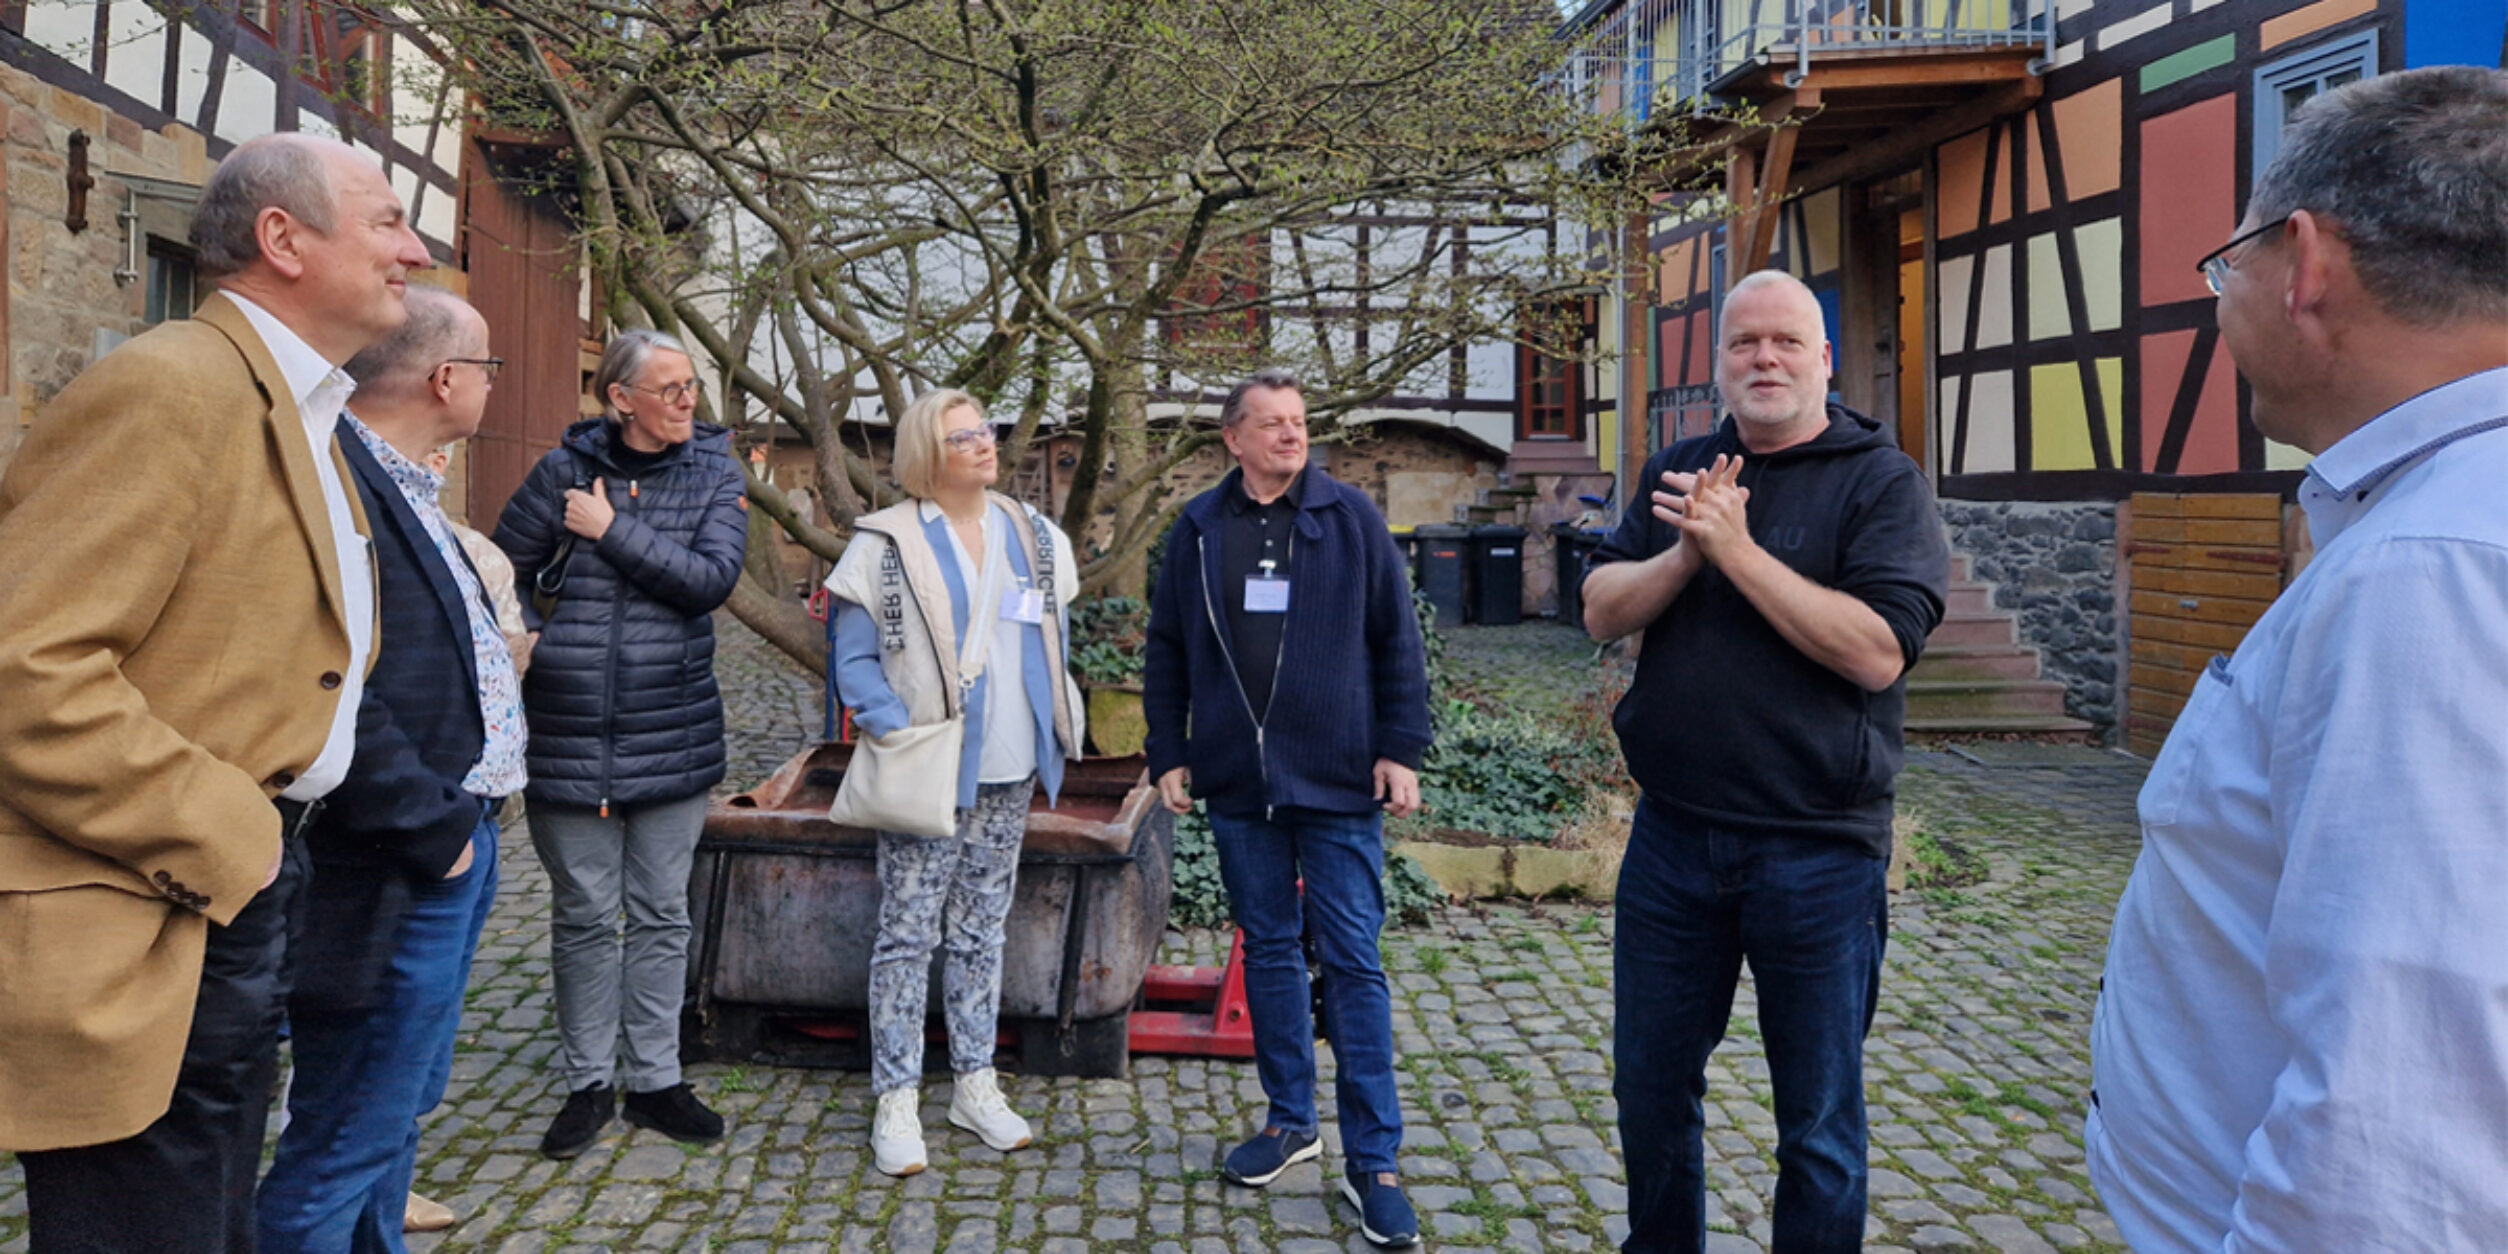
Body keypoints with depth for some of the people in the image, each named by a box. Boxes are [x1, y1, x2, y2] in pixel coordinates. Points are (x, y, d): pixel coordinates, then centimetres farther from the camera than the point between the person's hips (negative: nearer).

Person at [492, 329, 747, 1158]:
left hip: (672, 734, 1)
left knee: (661, 913, 10)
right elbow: (504, 570, 7)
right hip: (569, 732, 0)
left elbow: (713, 579, -13)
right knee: (583, 915, 8)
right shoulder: (568, 468, 1)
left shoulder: (714, 475, 2)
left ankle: (654, 1080, 23)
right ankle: (587, 1084, 23)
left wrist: (613, 530, -12)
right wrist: (529, 645, -2)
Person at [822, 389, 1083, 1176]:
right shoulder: (886, 543, -5)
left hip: (1010, 771, 5)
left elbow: (1053, 644, 16)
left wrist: (1054, 731, 6)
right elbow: (854, 659, -6)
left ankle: (976, 1085, 24)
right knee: (909, 932, -1)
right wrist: (897, 733, -18)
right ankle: (896, 1099, 9)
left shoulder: (1033, 537, 9)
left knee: (982, 929, 13)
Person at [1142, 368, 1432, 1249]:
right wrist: (1169, 756, 6)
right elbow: (1166, 652, 10)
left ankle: (1373, 1162, 8)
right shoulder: (1199, 530, 7)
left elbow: (1396, 641, 0)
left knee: (1352, 962, 0)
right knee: (1268, 950, 13)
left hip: (1338, 780, -3)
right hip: (1237, 781, 3)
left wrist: (1400, 749, -5)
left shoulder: (1350, 518, 0)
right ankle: (1289, 1120, 29)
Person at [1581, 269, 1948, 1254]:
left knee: (1819, 1126, 11)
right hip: (1672, 835, 5)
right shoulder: (1679, 471, 9)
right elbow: (1602, 611, 2)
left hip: (1816, 850, -4)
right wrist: (1685, 554, -15)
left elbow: (1878, 651, -20)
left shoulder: (1881, 480, -7)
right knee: (1650, 1088, 18)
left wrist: (1737, 548, -21)